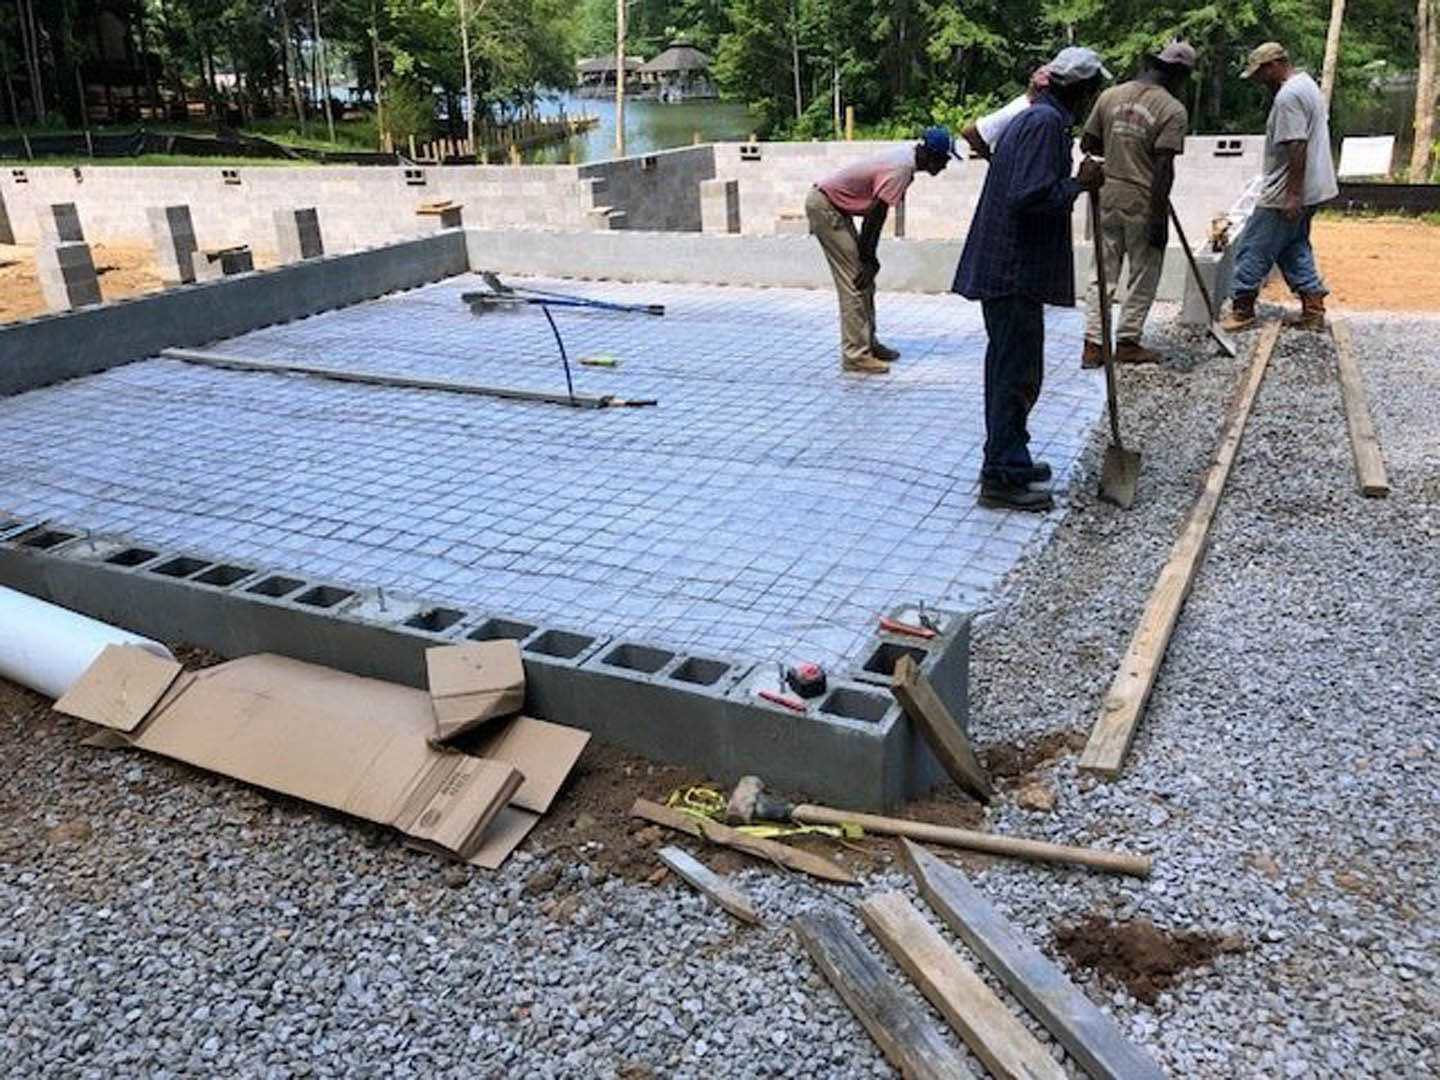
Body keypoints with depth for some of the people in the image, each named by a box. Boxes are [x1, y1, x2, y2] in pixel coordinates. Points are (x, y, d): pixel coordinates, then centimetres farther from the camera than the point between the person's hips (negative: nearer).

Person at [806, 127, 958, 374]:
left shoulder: (906, 159, 7)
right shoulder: (901, 169, -23)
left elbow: (874, 212, 9)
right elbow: (876, 215, -21)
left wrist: (869, 257, 8)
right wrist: (868, 259, -13)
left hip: (836, 206, 10)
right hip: (824, 205, -10)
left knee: (864, 280, 13)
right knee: (854, 281, -11)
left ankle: (868, 342, 20)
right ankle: (855, 355, -10)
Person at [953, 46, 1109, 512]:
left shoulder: (1033, 117, 19)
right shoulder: (1047, 123, -14)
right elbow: (1031, 195, -25)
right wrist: (1079, 183, -12)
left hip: (1006, 266, 11)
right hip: (1015, 269, -11)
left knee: (1013, 368, 17)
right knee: (1016, 372, -5)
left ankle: (1009, 461, 28)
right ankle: (1001, 478, 0)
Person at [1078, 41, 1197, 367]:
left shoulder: (1110, 96, 4)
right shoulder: (1173, 110, -11)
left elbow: (1087, 144, 9)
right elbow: (1163, 166, -17)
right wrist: (1159, 217, -15)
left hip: (1106, 198, 5)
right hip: (1143, 204, -5)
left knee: (1103, 274, 10)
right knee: (1143, 276, 10)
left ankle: (1092, 344, 6)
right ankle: (1127, 343, 15)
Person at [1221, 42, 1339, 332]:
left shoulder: (1288, 96, -19)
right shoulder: (1307, 84, 15)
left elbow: (1296, 147, -25)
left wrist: (1293, 194, -25)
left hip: (1285, 195, -10)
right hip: (1311, 189, 11)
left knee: (1254, 248, -2)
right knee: (1295, 248, 16)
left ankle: (1242, 310, 5)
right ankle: (1313, 311, 16)